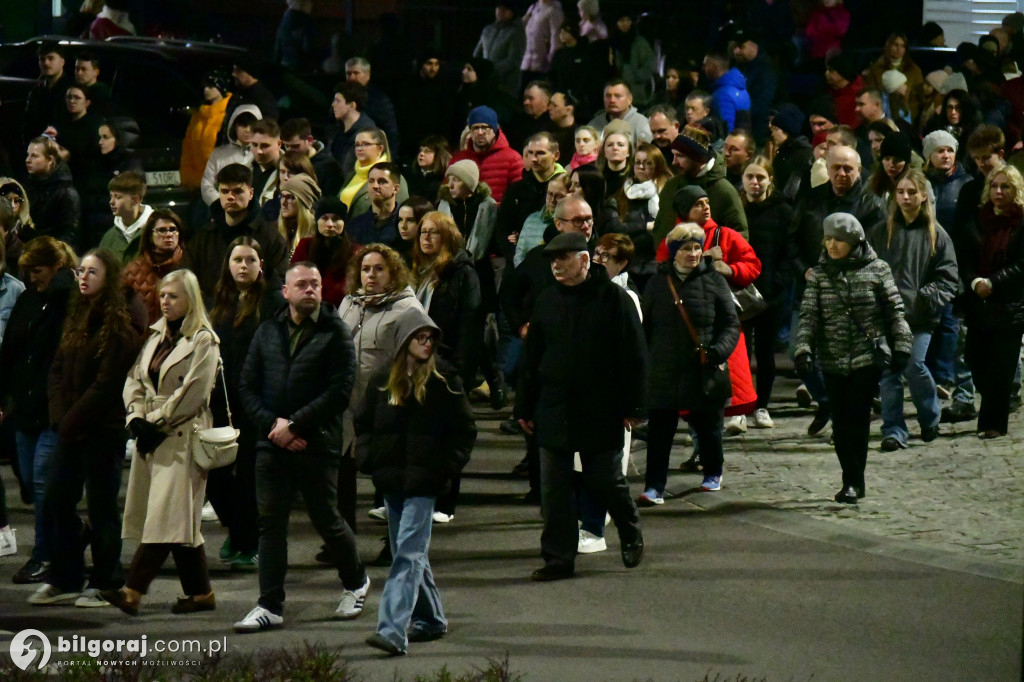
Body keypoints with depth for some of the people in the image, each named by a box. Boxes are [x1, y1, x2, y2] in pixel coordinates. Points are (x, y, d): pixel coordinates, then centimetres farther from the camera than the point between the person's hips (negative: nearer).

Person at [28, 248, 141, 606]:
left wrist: (72, 421, -14)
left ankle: (104, 584, 7)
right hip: (70, 427, 7)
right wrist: (59, 418, -3)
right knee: (56, 501, 6)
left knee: (101, 506, -1)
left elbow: (106, 384, -15)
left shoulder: (119, 326, -10)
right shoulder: (76, 318, 13)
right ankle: (63, 579, 15)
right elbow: (58, 370, 11)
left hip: (103, 429, -7)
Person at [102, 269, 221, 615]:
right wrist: (137, 418, -2)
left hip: (182, 437, -8)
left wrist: (155, 422, -10)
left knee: (167, 515, -13)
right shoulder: (157, 336, 17)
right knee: (181, 519, 8)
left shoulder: (203, 341, -6)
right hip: (152, 435, 8)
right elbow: (135, 379, 15)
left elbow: (192, 394, -12)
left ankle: (133, 591, -22)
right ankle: (200, 592, 13)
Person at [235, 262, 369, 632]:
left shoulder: (335, 333, -4)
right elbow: (248, 387, 8)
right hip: (272, 444, 4)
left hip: (317, 444, -4)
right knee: (270, 523, 0)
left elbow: (339, 392, -11)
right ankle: (270, 606, 2)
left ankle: (356, 582, 30)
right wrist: (272, 425, -8)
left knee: (327, 520, 5)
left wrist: (293, 424, -15)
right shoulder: (268, 332, 11)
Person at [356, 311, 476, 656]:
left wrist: (447, 466, -7)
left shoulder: (444, 382, -1)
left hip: (422, 484, -5)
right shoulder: (383, 380, 7)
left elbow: (464, 430, 3)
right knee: (408, 553, 14)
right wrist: (368, 459, 1)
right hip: (391, 481, 5)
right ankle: (430, 620, 29)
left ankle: (393, 630, -23)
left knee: (409, 554, -13)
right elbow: (363, 424, 15)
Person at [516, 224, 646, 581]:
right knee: (554, 488, 2)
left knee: (605, 482, 3)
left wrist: (632, 406, -8)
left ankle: (631, 535, 29)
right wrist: (526, 408, 12)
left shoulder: (612, 297, -5)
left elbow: (634, 357, -4)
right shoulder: (546, 301, 10)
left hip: (600, 413, -4)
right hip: (554, 413, 4)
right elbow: (532, 359, 15)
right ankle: (559, 557, 8)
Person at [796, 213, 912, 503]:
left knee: (858, 419, -7)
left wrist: (901, 347, -1)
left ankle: (853, 482, 0)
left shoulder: (876, 269, 0)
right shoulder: (819, 274, 6)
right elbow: (809, 315, 1)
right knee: (841, 422, 3)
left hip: (868, 358, -3)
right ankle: (853, 481, 14)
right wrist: (803, 348, -12)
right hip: (833, 361, 3)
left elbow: (894, 311, 4)